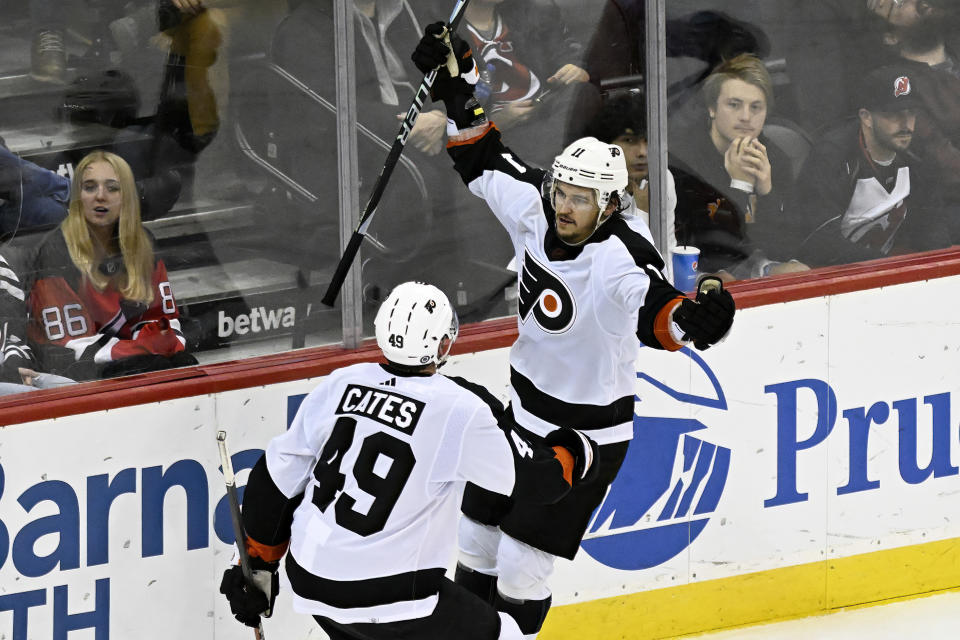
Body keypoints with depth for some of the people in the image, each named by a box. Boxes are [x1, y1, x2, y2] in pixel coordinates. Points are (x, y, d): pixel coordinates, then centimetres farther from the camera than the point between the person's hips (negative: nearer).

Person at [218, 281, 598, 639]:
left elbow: (274, 480, 6)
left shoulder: (340, 386, 0)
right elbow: (536, 479, -5)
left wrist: (258, 568, 17)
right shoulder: (460, 411, -15)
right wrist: (577, 453, 18)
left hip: (309, 583, 6)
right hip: (388, 596, -6)